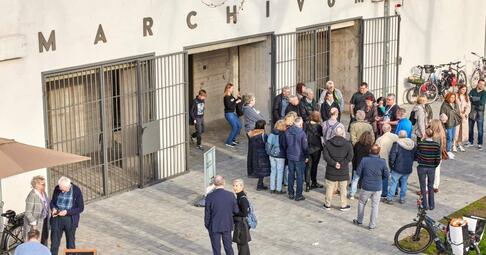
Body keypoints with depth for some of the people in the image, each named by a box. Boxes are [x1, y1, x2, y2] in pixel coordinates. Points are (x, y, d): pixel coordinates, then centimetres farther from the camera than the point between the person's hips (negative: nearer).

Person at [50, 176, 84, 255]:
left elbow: (80, 208, -11)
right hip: (57, 218, 3)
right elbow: (52, 202, 12)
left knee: (70, 244, 11)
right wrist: (53, 208, -11)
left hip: (70, 220, -2)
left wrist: (67, 212, -21)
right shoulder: (57, 189, -3)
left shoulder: (76, 191, -13)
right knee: (54, 242, 4)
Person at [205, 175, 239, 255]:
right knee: (228, 247, 16)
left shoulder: (210, 197, -17)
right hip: (227, 225, 2)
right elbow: (236, 211, -3)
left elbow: (207, 213, -10)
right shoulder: (230, 195, -12)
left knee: (216, 248, 10)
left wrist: (207, 225, 6)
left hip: (214, 226, -2)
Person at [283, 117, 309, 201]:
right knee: (299, 176, 5)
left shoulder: (287, 132, -2)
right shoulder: (301, 133, -20)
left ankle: (291, 193, 23)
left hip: (290, 156, 5)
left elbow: (285, 144, 9)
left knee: (291, 175, 16)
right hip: (299, 158, -5)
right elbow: (305, 146, -13)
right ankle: (298, 195, 10)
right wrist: (306, 156, 1)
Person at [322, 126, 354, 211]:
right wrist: (342, 164, -8)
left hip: (331, 170, 1)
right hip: (343, 172, -1)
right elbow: (349, 157, -12)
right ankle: (344, 205, 19)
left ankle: (327, 204, 21)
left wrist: (333, 163, -11)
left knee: (329, 188, 12)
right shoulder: (348, 144, -7)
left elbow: (325, 155, -11)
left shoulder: (328, 143, -5)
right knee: (343, 188, 11)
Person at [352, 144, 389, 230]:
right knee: (375, 206, 11)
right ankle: (372, 225, 14)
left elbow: (358, 174, -7)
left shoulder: (364, 160, -13)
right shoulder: (382, 162, -10)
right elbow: (386, 175, -1)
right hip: (377, 188, 0)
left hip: (366, 187, 0)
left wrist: (354, 181, 12)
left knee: (361, 203, 20)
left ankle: (359, 221, 31)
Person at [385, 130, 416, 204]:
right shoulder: (412, 144, 3)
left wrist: (391, 165, -1)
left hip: (398, 168, -5)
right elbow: (414, 156, 12)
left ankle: (390, 199, 7)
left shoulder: (397, 144, -14)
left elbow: (392, 156, -15)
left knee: (393, 183, 4)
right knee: (404, 183, 15)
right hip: (408, 168, 5)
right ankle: (402, 199, 20)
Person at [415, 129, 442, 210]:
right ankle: (431, 205, 19)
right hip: (432, 168, 2)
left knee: (423, 187, 9)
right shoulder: (437, 145, -9)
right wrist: (434, 165, 12)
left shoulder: (420, 144, -15)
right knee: (431, 187, 16)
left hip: (422, 168, -2)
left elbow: (416, 157, -8)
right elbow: (438, 159, -6)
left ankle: (425, 205, 12)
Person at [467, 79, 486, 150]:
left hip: (480, 113, -3)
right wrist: (478, 102, -17)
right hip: (472, 112, 3)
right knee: (470, 128, 12)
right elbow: (469, 98, -9)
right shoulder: (472, 91, 5)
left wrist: (473, 99, -11)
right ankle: (471, 142, 26)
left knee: (480, 130, -1)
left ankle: (480, 144, 7)